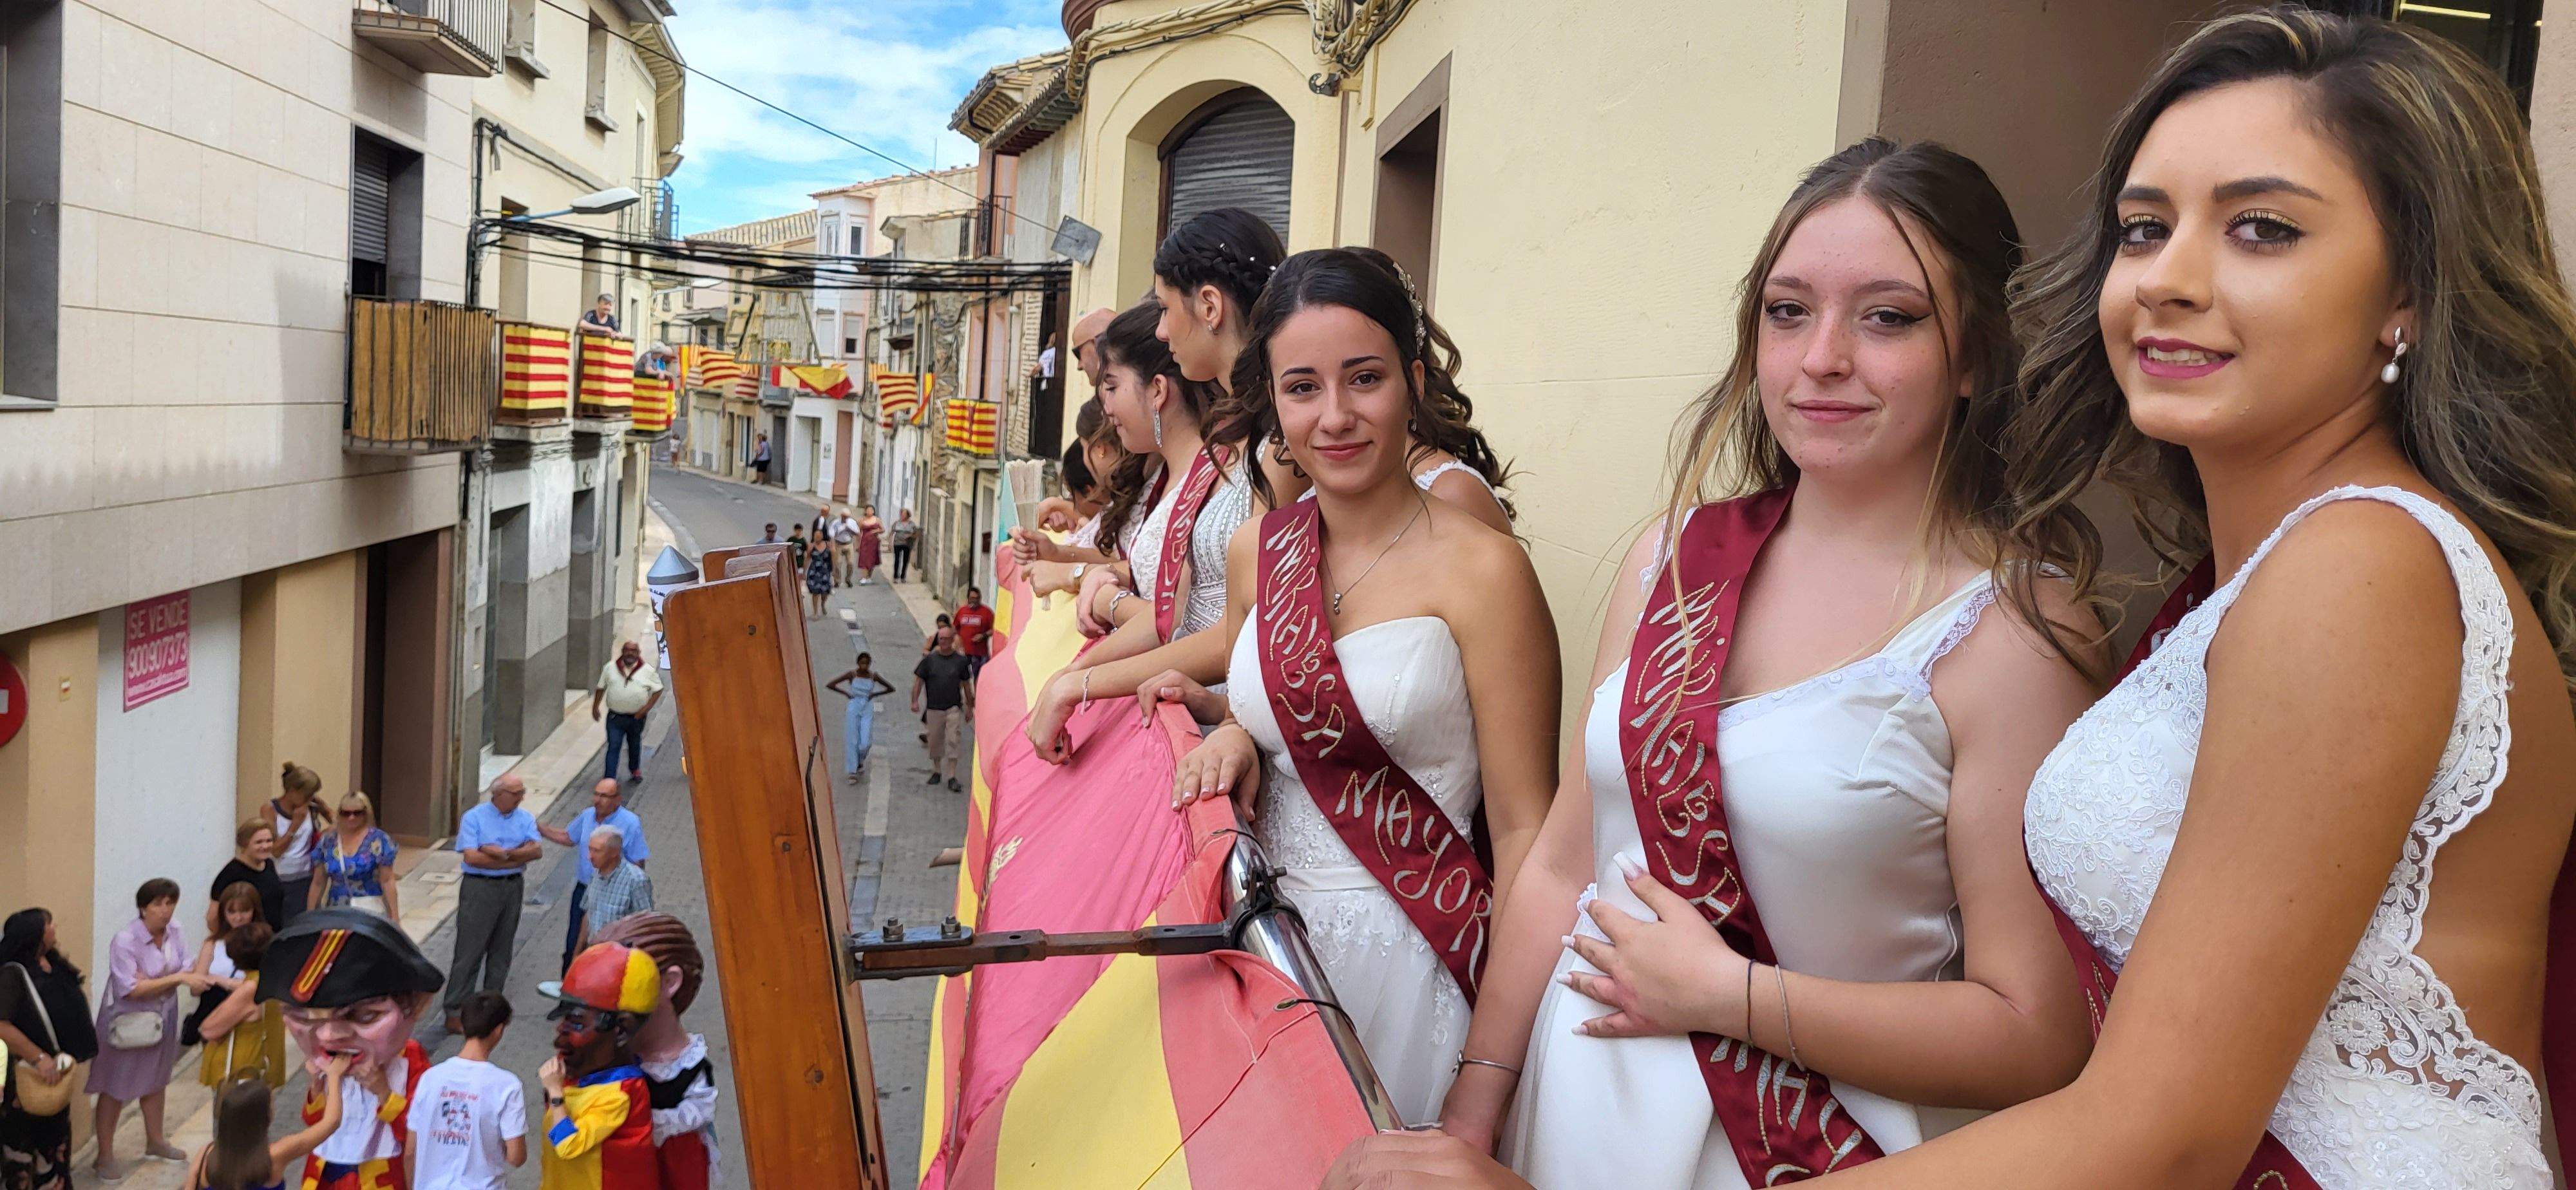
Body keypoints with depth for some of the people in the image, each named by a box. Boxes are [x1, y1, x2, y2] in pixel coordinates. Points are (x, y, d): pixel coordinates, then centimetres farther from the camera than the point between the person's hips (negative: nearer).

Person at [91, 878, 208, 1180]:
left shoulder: (174, 931, -8)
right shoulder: (125, 940, -25)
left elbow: (184, 969, -5)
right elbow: (131, 989, -27)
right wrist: (178, 978, -30)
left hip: (161, 1019, 6)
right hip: (127, 1023, -6)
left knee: (155, 1081, 22)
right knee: (115, 1089, 7)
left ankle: (155, 1140, 40)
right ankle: (105, 1156, 20)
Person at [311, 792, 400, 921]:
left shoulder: (379, 840, -4)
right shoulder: (328, 841, 7)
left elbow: (387, 882, -4)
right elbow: (319, 883, 12)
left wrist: (394, 918, -6)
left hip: (370, 911, -3)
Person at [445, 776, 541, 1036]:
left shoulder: (525, 818, 7)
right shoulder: (474, 817, -6)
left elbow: (537, 849, -7)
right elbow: (471, 857, -17)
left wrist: (503, 853, -20)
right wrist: (519, 857, -12)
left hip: (513, 888, 5)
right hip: (479, 887, -5)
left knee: (501, 952, 11)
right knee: (469, 952, -4)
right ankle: (455, 1012, 1)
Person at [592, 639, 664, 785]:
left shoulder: (648, 671, -4)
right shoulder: (610, 668, 0)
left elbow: (658, 690, -1)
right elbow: (601, 688, 10)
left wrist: (646, 708, -10)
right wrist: (595, 707, 6)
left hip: (637, 717, 1)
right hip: (615, 717, 0)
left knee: (635, 746, 19)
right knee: (613, 747, -7)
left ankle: (635, 770, 42)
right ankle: (609, 778, -8)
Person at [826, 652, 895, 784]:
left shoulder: (873, 676, 0)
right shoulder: (852, 674, -5)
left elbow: (891, 689, 10)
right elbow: (829, 685, -5)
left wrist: (874, 694, -1)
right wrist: (846, 693, -9)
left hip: (868, 710, 1)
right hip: (853, 709, -1)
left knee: (865, 742, -8)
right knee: (851, 741, -4)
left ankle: (860, 760, 24)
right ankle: (851, 772, 1)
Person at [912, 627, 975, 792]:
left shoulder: (960, 660, 0)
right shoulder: (930, 659, 0)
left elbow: (966, 683, 9)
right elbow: (919, 680, 4)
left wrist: (969, 706, 13)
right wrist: (915, 701, -6)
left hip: (954, 707, -1)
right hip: (933, 707, 1)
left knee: (953, 741, -8)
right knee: (935, 741, 10)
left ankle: (952, 777, -5)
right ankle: (936, 772, 29)